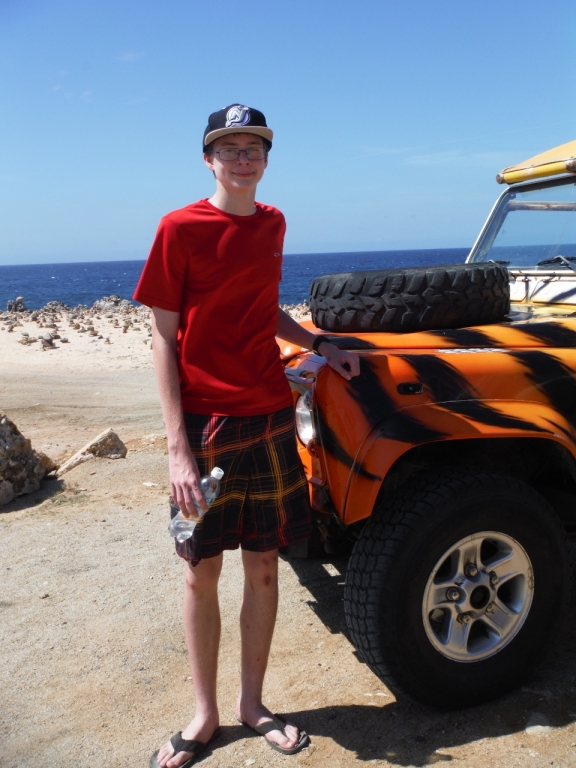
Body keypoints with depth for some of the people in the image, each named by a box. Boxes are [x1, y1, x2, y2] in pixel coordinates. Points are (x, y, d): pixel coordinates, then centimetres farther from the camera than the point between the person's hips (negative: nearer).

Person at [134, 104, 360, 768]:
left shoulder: (272, 224, 9)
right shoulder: (180, 228, -7)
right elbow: (163, 339, -9)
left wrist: (319, 346, 9)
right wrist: (177, 447, -15)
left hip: (270, 418, 5)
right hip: (205, 424, -4)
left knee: (263, 566, 11)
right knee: (202, 571, 7)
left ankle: (251, 703, 30)